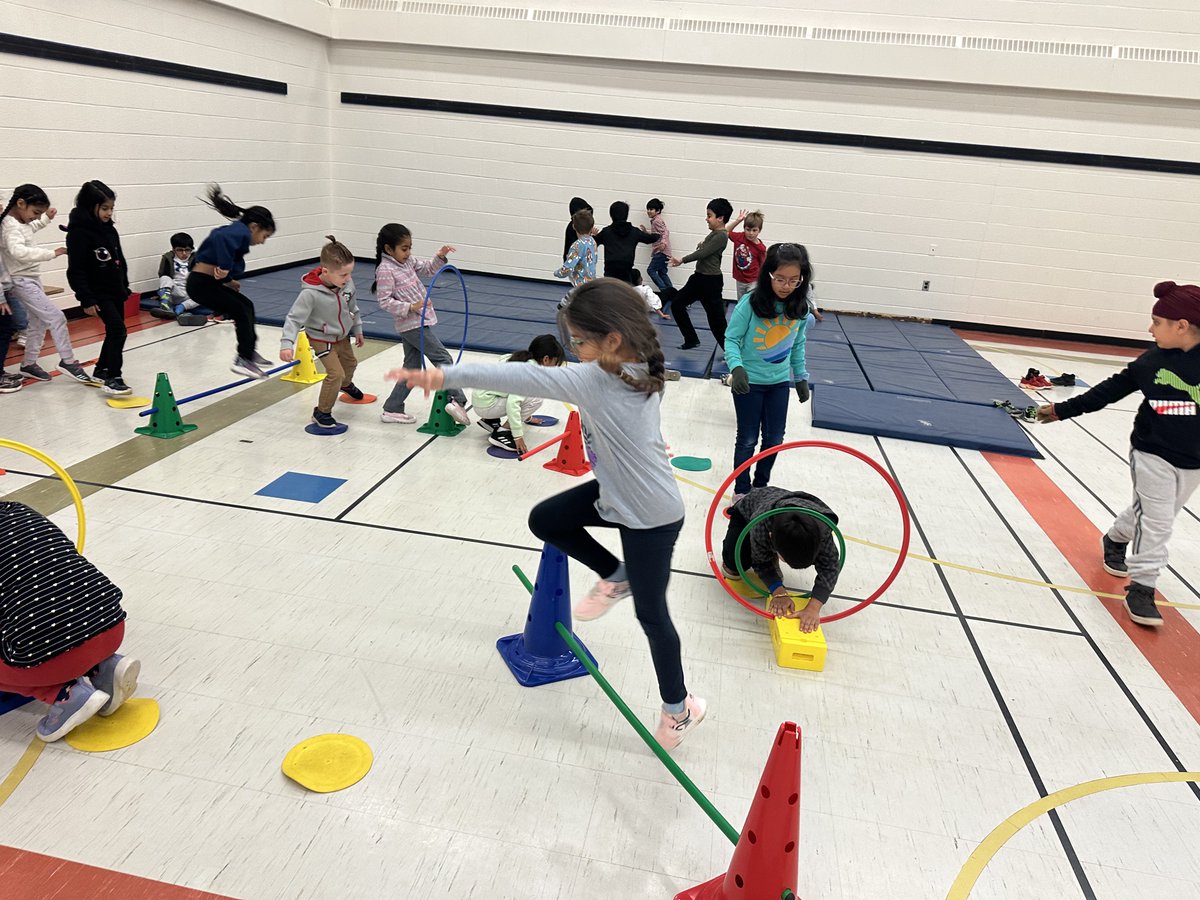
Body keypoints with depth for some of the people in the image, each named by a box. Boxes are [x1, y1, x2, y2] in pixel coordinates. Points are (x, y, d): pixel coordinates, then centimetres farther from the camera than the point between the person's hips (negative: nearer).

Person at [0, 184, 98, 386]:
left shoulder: (20, 222, 9)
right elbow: (19, 252, -39)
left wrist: (46, 219, 26)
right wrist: (52, 253, -41)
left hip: (32, 279, 11)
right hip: (22, 282, -11)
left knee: (39, 322, 16)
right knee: (56, 317, -13)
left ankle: (29, 364, 26)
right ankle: (68, 361, -6)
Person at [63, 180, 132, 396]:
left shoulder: (109, 229, 7)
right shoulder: (79, 233, -17)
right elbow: (75, 270, -18)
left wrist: (124, 286, 19)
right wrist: (86, 300, -20)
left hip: (115, 290, 8)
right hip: (98, 293, -8)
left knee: (114, 332, 15)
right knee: (118, 330, -18)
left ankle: (101, 370, 31)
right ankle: (112, 379, -17)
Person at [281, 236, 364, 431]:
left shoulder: (347, 283, -18)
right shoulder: (310, 293, -35)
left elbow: (353, 308, 1)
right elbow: (294, 319, -32)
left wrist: (357, 329, 12)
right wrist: (287, 344, -42)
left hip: (342, 335, 7)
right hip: (322, 339, -7)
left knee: (349, 363, 28)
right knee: (335, 373, -15)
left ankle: (346, 385, 64)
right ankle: (322, 413, 4)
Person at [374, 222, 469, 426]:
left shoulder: (408, 261, 9)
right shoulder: (385, 270, -15)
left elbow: (429, 270, 21)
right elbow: (385, 302, -18)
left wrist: (440, 257, 3)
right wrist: (411, 307, -26)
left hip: (419, 322, 9)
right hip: (411, 325, -9)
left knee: (411, 368, 13)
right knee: (443, 359, -10)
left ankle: (392, 410, 20)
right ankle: (458, 401, -12)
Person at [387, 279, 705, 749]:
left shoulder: (595, 381, -34)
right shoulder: (635, 368, -9)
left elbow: (522, 378, -39)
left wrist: (446, 375, -42)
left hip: (650, 516, -8)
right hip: (618, 492, 9)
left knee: (650, 613, 9)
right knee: (544, 520, 10)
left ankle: (680, 708, 32)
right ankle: (615, 577, 28)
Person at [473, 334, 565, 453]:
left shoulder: (522, 359, 10)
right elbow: (513, 403, -28)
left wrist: (526, 416, 40)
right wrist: (518, 435, -26)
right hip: (485, 404, -9)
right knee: (535, 400, -14)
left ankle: (490, 419, 17)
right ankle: (500, 433, -12)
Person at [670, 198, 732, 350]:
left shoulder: (721, 236, -16)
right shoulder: (714, 233, 13)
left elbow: (703, 253, -21)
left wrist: (682, 260, -17)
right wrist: (704, 243, 14)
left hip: (711, 281, -10)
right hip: (699, 277, 10)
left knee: (716, 318, -5)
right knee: (676, 304, 11)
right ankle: (691, 339, 18)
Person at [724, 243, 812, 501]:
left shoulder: (800, 308, -4)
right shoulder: (751, 303, -19)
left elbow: (798, 345, 9)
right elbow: (732, 339, -15)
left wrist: (801, 376, 13)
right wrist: (737, 367, -30)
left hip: (780, 382, 4)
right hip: (749, 381, -4)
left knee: (774, 439, 12)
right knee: (748, 439, 6)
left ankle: (761, 486, 33)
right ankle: (741, 491, 23)